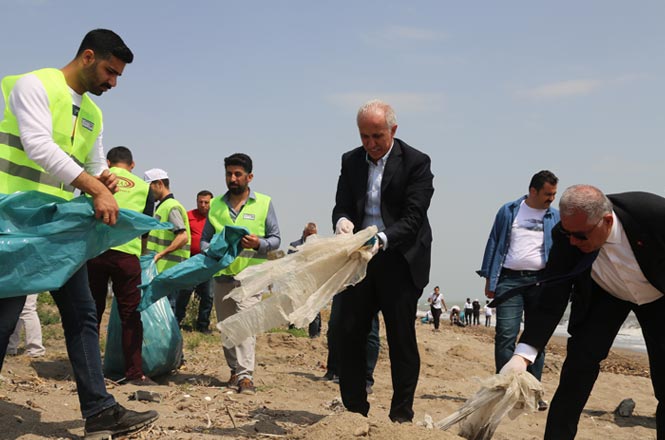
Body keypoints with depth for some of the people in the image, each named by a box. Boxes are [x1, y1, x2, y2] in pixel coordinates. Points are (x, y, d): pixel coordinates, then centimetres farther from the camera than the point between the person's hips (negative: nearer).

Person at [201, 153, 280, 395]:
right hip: (222, 273, 4)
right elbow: (205, 239, 16)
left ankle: (246, 376, -19)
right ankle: (235, 369, 22)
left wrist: (259, 243, -16)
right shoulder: (216, 205, 13)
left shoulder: (264, 203, 5)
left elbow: (275, 238, 5)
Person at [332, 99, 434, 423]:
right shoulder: (351, 161, 7)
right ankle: (354, 410, 19)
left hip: (400, 262, -5)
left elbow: (412, 217, -15)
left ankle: (401, 415, 13)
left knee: (401, 339, 2)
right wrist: (342, 221, -19)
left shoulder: (416, 163, -9)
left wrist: (382, 240, -32)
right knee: (350, 333, 6)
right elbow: (342, 205, 6)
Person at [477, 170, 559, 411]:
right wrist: (489, 278, 3)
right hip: (509, 280, -2)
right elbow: (494, 244, 9)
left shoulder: (556, 217, 11)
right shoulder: (508, 211, 8)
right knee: (505, 335, -9)